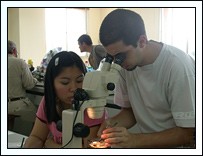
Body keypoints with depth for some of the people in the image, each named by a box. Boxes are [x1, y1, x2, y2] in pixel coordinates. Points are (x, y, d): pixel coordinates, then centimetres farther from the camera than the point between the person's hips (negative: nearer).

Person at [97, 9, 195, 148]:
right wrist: (112, 123, -13)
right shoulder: (127, 63, -4)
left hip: (172, 146, -4)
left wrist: (135, 140, -26)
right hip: (142, 142, 4)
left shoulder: (178, 66, -21)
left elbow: (189, 134, -18)